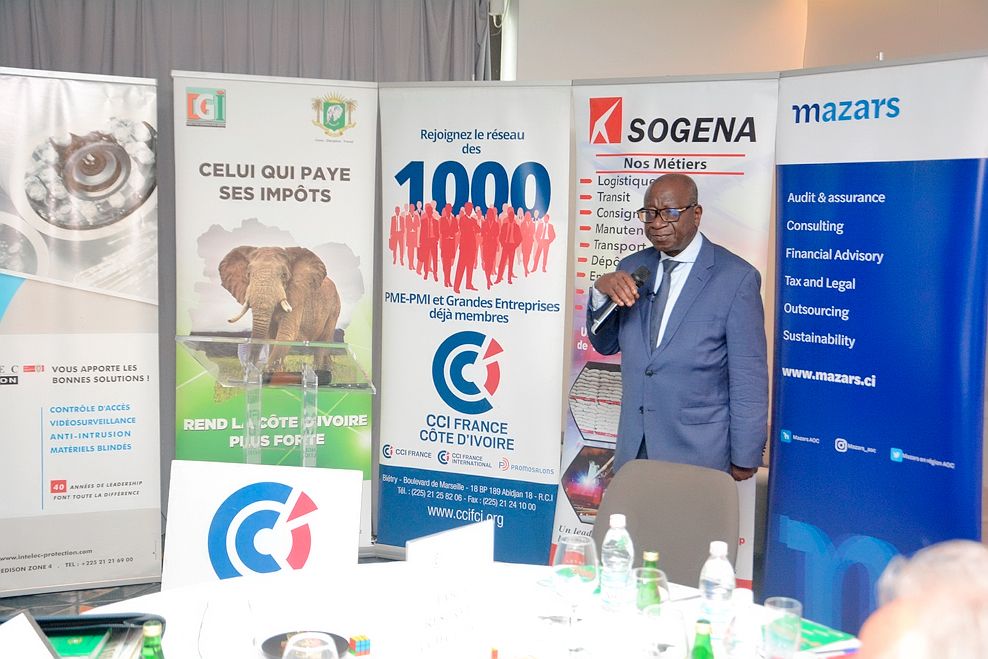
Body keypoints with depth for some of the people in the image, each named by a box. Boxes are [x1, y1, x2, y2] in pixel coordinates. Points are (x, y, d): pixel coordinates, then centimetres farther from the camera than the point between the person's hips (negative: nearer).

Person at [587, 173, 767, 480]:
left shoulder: (736, 277, -12)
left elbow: (749, 377, -9)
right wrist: (601, 291, -9)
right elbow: (606, 345, 11)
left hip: (698, 452, -5)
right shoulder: (632, 267, 5)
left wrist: (744, 458, -6)